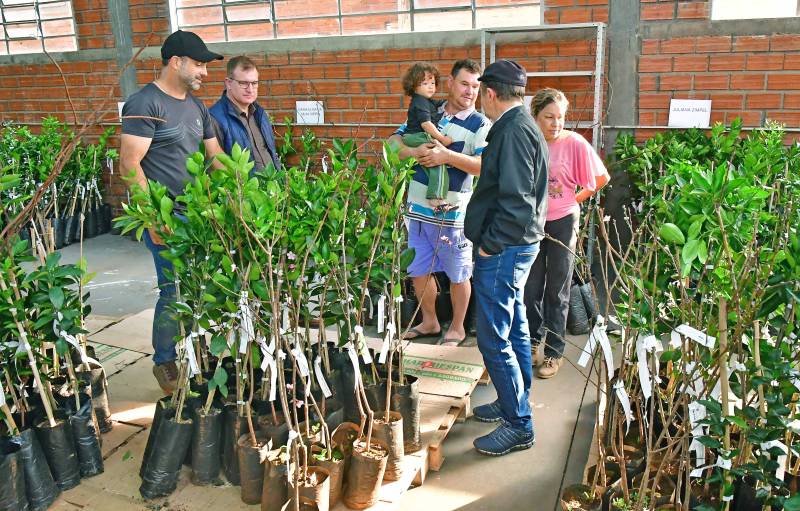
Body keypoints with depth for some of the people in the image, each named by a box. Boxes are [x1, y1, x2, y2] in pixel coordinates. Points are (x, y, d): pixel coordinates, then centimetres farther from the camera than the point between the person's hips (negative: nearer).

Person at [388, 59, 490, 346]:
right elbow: (393, 141, 3)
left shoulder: (480, 125, -6)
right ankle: (429, 323, 35)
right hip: (418, 207, 5)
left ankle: (457, 329, 29)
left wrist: (448, 156, -27)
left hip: (452, 212, -4)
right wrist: (413, 152, -17)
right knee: (418, 270, 15)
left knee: (458, 275, 10)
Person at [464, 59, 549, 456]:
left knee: (493, 338, -5)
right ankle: (514, 401, 35)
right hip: (515, 246, 11)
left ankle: (518, 424, 6)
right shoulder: (519, 126, 13)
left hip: (503, 249, -11)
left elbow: (515, 200, -26)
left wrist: (491, 244, -18)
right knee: (513, 327, 20)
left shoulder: (514, 131, -19)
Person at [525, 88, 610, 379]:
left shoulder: (574, 143, -13)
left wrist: (578, 197, 1)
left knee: (557, 290, 6)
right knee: (531, 288, 11)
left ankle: (554, 353, 18)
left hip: (563, 222, -3)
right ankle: (533, 341, 30)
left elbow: (602, 178, -3)